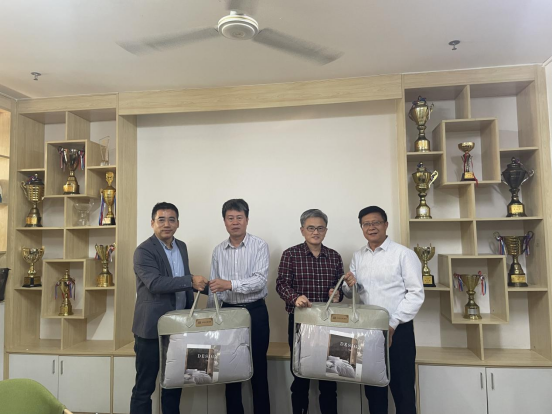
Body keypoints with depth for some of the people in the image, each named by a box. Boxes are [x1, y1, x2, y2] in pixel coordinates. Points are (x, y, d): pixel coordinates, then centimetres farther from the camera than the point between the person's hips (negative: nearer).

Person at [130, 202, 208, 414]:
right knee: (145, 386, 6)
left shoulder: (181, 246, 10)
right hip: (152, 328, -6)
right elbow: (155, 283, -25)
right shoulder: (144, 250, -12)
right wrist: (191, 281, -27)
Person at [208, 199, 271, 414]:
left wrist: (230, 284, -29)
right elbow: (214, 288, 10)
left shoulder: (259, 245, -8)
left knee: (258, 368, 7)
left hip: (255, 312, -3)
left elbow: (260, 281, -19)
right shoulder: (218, 250, 4)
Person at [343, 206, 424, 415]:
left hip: (398, 330, -4)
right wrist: (350, 286, -11)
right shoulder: (357, 256, 8)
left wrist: (393, 323, -16)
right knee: (372, 386, 16)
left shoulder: (404, 254, -7)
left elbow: (416, 294, -11)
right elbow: (351, 293, 13)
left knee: (402, 388, 6)